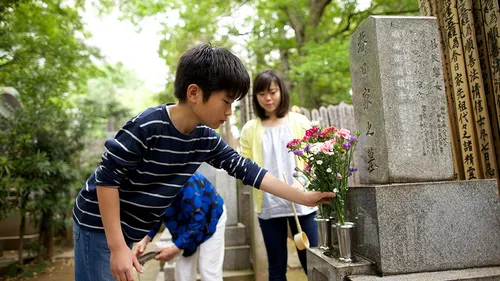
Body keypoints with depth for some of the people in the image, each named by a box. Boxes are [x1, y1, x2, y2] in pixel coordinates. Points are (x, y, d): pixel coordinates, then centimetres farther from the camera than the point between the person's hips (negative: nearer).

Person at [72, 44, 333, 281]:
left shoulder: (205, 138, -8)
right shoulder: (146, 127, -29)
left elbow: (245, 169, -4)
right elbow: (106, 179, -23)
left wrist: (303, 197, -3)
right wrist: (117, 246, -22)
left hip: (127, 230, 7)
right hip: (100, 225, -6)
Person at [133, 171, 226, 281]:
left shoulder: (184, 183, -39)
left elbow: (197, 220, -31)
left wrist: (175, 249, -28)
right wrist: (145, 239, -15)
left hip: (211, 217, -6)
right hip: (186, 221, 7)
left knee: (208, 271, -6)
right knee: (182, 270, 8)